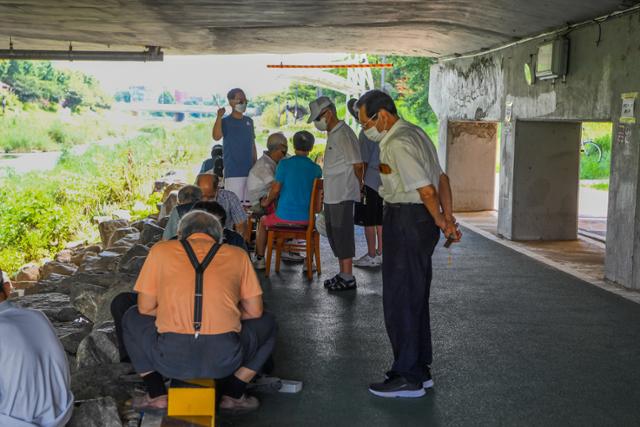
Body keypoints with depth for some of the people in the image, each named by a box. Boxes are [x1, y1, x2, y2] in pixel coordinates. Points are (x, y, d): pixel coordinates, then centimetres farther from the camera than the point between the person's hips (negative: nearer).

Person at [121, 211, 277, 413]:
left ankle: (156, 394, 24)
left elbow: (146, 308, 14)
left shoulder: (161, 250, 13)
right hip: (224, 359, 0)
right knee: (267, 323, 31)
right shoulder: (238, 255, 14)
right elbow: (255, 311, 17)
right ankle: (233, 394, 22)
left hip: (170, 358, 1)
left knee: (132, 318, 33)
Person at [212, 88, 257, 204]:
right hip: (233, 172, -5)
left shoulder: (249, 121, 14)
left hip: (250, 170, 5)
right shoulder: (225, 121, -3)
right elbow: (216, 136, -22)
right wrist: (219, 117, -28)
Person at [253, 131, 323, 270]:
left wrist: (267, 202, 13)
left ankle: (260, 260, 34)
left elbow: (275, 189, -8)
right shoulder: (316, 169, 0)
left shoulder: (284, 163, -8)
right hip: (305, 219, 2)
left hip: (284, 216, -2)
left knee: (263, 222, 30)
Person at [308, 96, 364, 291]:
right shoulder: (333, 134, 15)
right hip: (332, 195, 10)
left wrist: (354, 187, -3)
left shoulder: (344, 134, -15)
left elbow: (358, 165, -16)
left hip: (342, 195, -10)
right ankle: (343, 273, 24)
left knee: (343, 235, -4)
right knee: (334, 234, 14)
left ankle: (348, 278, 3)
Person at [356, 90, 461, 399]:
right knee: (416, 297, 17)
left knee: (400, 300, -1)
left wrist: (440, 221, -6)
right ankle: (421, 370, 27)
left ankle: (408, 378, 8)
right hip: (421, 220, 10)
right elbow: (441, 178, 15)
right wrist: (448, 217, 12)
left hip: (406, 220, -10)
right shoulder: (415, 132, 14)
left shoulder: (396, 144, -18)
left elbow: (426, 190, -21)